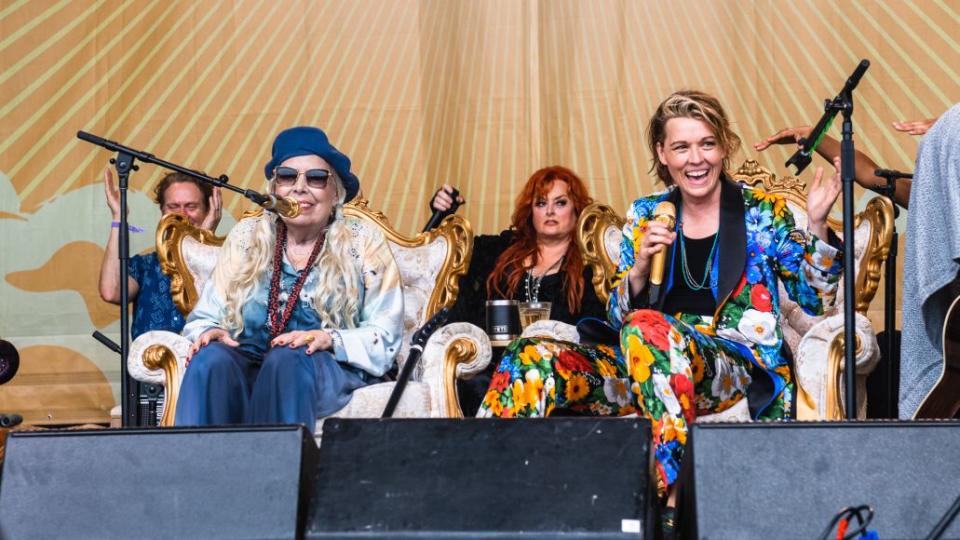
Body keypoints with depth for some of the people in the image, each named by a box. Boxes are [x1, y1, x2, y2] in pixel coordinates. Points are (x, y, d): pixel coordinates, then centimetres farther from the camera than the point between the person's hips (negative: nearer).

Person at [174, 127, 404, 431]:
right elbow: (206, 314, 15)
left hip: (332, 368, -2)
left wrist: (330, 339, -17)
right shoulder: (247, 237, 16)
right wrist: (210, 332, -10)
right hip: (251, 362, 3)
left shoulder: (362, 243, 8)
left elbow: (385, 337, 2)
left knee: (287, 359, -36)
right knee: (211, 358, -31)